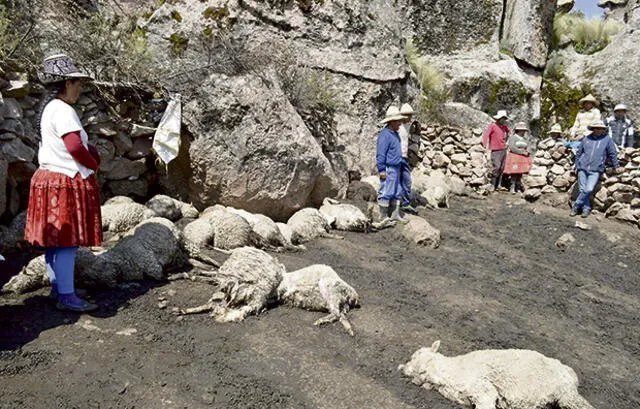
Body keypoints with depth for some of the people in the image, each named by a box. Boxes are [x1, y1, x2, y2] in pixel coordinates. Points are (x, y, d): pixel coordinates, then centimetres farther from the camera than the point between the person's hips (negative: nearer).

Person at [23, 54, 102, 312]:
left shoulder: (47, 108, 15)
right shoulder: (63, 111, -17)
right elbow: (75, 146, -25)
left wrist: (89, 160, 3)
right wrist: (94, 165, -7)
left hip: (49, 179, 10)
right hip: (67, 182, -10)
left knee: (53, 239, 15)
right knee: (68, 240, -7)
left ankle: (57, 286, 26)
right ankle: (66, 296, -2)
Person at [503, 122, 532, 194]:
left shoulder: (524, 139, 15)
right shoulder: (513, 137, -5)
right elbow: (512, 148, -16)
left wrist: (527, 152, 0)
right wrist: (522, 152, -16)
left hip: (522, 159, 7)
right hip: (514, 158, -6)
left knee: (520, 174, 3)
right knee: (514, 173, -11)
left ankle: (518, 188, 7)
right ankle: (512, 188, -7)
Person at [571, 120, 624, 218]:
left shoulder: (607, 139, 4)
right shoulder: (587, 138, 9)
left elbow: (612, 154, 10)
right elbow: (578, 153, 16)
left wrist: (617, 167, 10)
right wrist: (577, 166, 14)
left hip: (595, 170, -2)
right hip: (582, 169, 3)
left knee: (589, 190, -16)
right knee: (583, 190, 1)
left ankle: (576, 206, -1)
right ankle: (586, 208, 12)